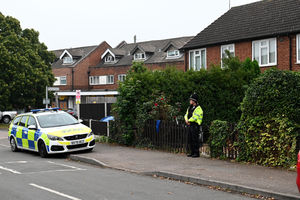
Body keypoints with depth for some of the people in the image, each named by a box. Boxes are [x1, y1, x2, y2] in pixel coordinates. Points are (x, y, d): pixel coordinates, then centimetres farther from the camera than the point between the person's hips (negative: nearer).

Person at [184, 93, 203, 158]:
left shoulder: (198, 108, -12)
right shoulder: (190, 108, 17)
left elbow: (195, 117, -18)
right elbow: (186, 115, 16)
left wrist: (189, 121, -7)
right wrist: (186, 120, -5)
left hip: (195, 125, -9)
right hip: (190, 125, 9)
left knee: (195, 139, -8)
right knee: (189, 139, 9)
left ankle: (196, 153, -4)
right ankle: (192, 152, 17)